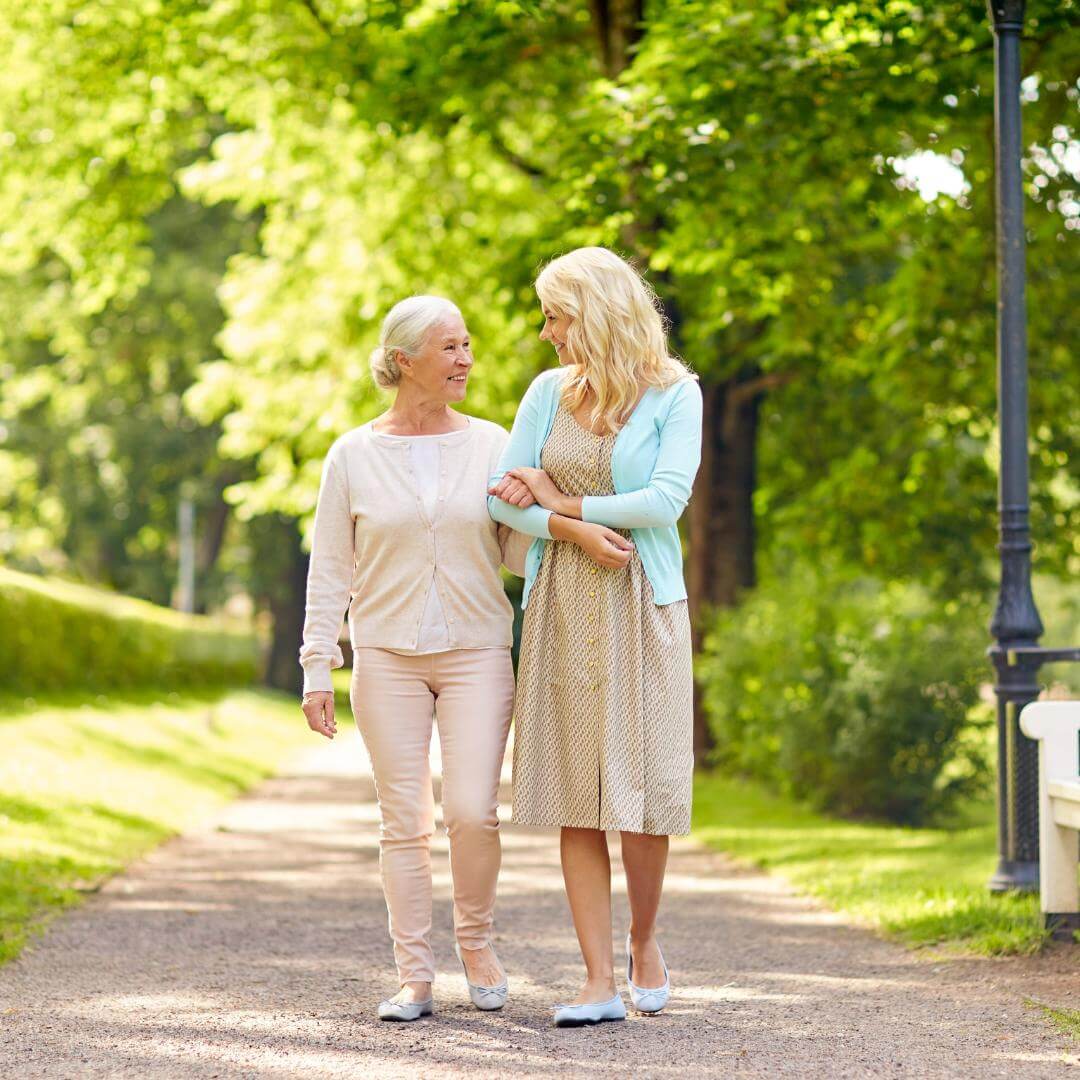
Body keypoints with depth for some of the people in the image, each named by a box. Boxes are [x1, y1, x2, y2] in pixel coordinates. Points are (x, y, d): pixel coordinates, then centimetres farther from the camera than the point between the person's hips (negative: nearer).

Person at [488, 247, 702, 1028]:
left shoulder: (674, 395, -3)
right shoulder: (550, 391, 8)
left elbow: (665, 501, -14)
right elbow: (504, 495, 3)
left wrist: (557, 500, -8)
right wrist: (575, 530, -13)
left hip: (640, 608, -3)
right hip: (563, 608, 3)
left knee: (642, 790, -5)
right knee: (575, 796, -1)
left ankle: (644, 940, 22)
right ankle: (600, 982, 1)